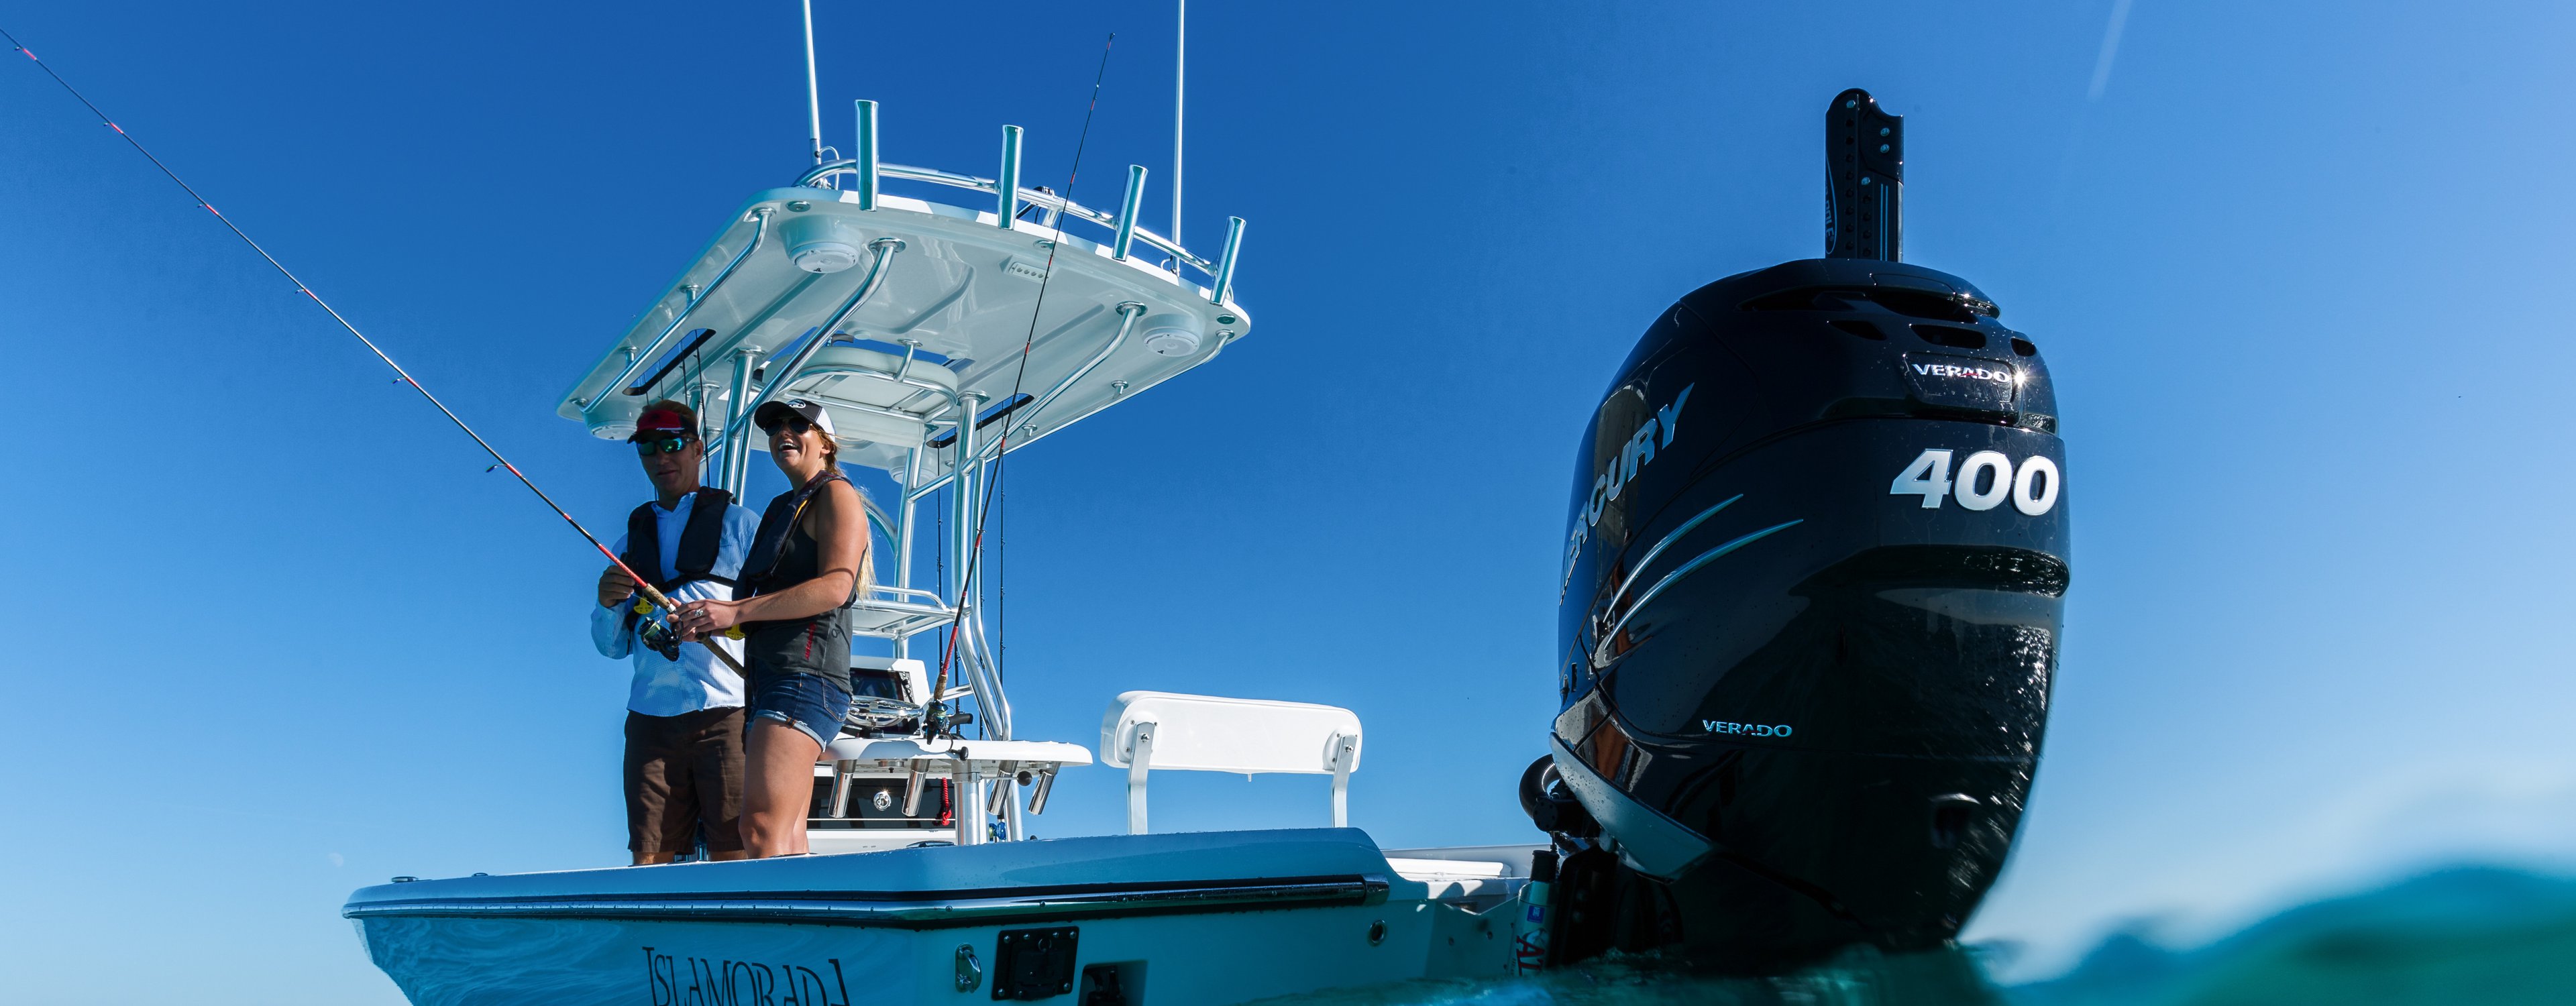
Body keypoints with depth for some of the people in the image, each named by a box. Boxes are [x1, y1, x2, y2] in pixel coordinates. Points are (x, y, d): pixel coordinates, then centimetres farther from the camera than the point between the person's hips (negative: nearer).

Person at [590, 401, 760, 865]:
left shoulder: (740, 524, 11)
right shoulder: (630, 541, 22)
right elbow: (612, 646, 20)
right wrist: (608, 605, 0)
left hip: (725, 711, -4)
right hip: (650, 717, 4)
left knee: (733, 860, -10)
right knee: (648, 858, -2)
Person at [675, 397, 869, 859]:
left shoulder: (836, 496, 2)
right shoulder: (782, 507, 27)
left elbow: (834, 587, -14)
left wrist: (737, 612, -18)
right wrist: (709, 618, 7)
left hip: (805, 676, -9)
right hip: (767, 679, 9)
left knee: (762, 829, -21)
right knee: (789, 843, 2)